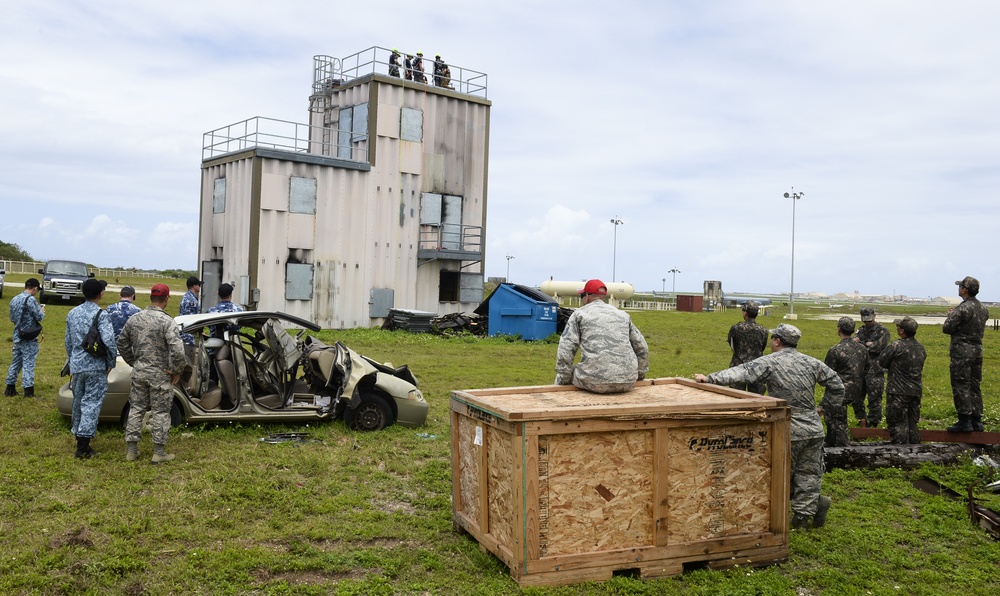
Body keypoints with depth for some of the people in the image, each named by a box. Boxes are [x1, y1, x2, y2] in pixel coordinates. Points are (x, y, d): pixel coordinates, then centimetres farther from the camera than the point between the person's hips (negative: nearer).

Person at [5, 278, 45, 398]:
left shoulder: (14, 299, 10)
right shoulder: (30, 299, -15)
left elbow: (12, 318, 18)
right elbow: (39, 317, -15)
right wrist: (42, 311, 5)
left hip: (17, 336, 7)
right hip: (29, 338, -7)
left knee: (15, 362, 16)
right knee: (28, 363, -3)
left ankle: (10, 388, 22)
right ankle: (28, 391, -2)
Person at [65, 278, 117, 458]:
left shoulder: (72, 314, 8)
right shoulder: (101, 315, -13)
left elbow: (68, 342, 16)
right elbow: (109, 341, -21)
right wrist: (111, 363, -7)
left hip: (76, 366, 6)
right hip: (96, 367, -6)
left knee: (78, 403, 17)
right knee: (91, 404, -4)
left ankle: (78, 436, 27)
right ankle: (83, 446, -6)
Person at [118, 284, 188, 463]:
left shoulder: (134, 319, 3)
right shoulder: (166, 321, -17)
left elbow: (122, 344, 14)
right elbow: (177, 349, -26)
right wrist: (177, 370, -12)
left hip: (139, 371, 5)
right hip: (160, 374, -5)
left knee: (136, 408, 15)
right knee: (161, 412, 5)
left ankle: (131, 450, 21)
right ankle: (159, 452, 11)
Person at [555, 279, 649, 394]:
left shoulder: (579, 314, 7)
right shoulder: (623, 315, 20)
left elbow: (566, 349, -2)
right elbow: (641, 347, 20)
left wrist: (564, 380, 5)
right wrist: (639, 375, 31)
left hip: (595, 381, -4)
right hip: (627, 382, 5)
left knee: (560, 378, 23)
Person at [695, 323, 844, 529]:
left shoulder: (770, 362, -12)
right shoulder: (812, 363, 5)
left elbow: (741, 372, -23)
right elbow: (836, 385, 12)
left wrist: (710, 379, -28)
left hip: (788, 432, -5)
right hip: (814, 429, 5)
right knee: (809, 474, 12)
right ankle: (804, 512, 10)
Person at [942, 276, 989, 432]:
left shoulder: (962, 309, -17)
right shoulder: (983, 309, 9)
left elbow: (947, 328, -15)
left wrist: (950, 316, 4)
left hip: (962, 351, -8)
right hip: (978, 350, 8)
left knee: (961, 386, -4)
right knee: (974, 386, 14)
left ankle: (965, 421, -4)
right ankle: (977, 421, 17)